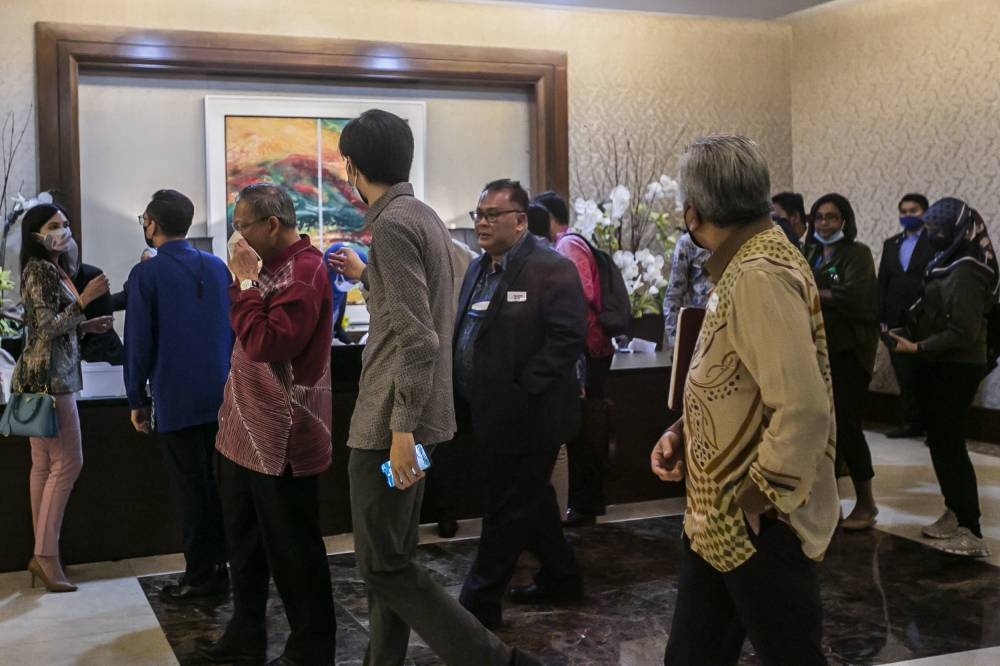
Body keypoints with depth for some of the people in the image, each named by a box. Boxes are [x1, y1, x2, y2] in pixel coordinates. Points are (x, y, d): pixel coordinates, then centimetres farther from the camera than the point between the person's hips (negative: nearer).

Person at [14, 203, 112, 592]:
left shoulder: (55, 268, 17)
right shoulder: (38, 269, -12)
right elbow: (47, 327, -18)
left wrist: (87, 326, 11)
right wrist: (84, 298, -20)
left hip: (52, 376, 10)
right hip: (48, 377, -10)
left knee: (45, 465, 10)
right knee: (67, 462, -9)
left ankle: (43, 553, 14)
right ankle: (46, 555, -4)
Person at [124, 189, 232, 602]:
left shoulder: (146, 274, -9)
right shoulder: (218, 267, 5)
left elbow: (139, 342, -9)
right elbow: (234, 329, 9)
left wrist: (137, 400, 1)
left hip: (176, 400, -5)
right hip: (222, 395, 5)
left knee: (190, 489, 2)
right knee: (215, 482, 13)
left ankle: (201, 577, 8)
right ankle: (219, 566, 19)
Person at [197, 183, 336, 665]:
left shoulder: (303, 272, -19)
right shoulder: (272, 265, 12)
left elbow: (265, 343, -26)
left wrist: (246, 283, -21)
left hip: (279, 437, -10)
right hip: (245, 429, 10)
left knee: (291, 548, 3)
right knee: (244, 539, 19)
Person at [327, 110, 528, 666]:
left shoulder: (392, 223, -16)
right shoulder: (424, 216, 12)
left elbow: (417, 338, -23)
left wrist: (401, 428, -23)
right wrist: (365, 275, 33)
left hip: (389, 422, -10)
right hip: (407, 417, 10)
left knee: (383, 565, -2)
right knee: (393, 557, 16)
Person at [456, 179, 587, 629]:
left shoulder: (552, 269, -13)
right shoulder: (479, 268, 13)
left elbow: (568, 337, -21)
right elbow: (466, 333, 19)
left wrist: (521, 389, -22)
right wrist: (463, 393, 7)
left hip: (525, 415, -9)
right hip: (492, 413, 9)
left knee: (506, 509, 1)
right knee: (531, 499, 20)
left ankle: (479, 604, 11)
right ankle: (561, 577, 36)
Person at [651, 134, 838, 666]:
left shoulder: (760, 275, -22)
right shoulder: (740, 266, 11)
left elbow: (803, 409, -29)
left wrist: (755, 505, -20)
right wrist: (683, 431, 5)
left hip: (758, 526, -10)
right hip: (718, 518, 10)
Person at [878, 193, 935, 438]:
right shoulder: (891, 244, 15)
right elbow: (882, 282, 12)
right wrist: (881, 317, 5)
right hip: (897, 320, 5)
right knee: (904, 376, 8)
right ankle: (912, 423, 17)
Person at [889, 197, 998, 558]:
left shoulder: (965, 271, -18)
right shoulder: (948, 263, 10)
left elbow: (964, 332, -22)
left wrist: (917, 348, -20)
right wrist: (910, 333, 2)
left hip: (956, 368, -9)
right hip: (940, 365, 9)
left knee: (949, 443, -7)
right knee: (939, 440, 14)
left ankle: (971, 530, -2)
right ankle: (954, 514, 25)